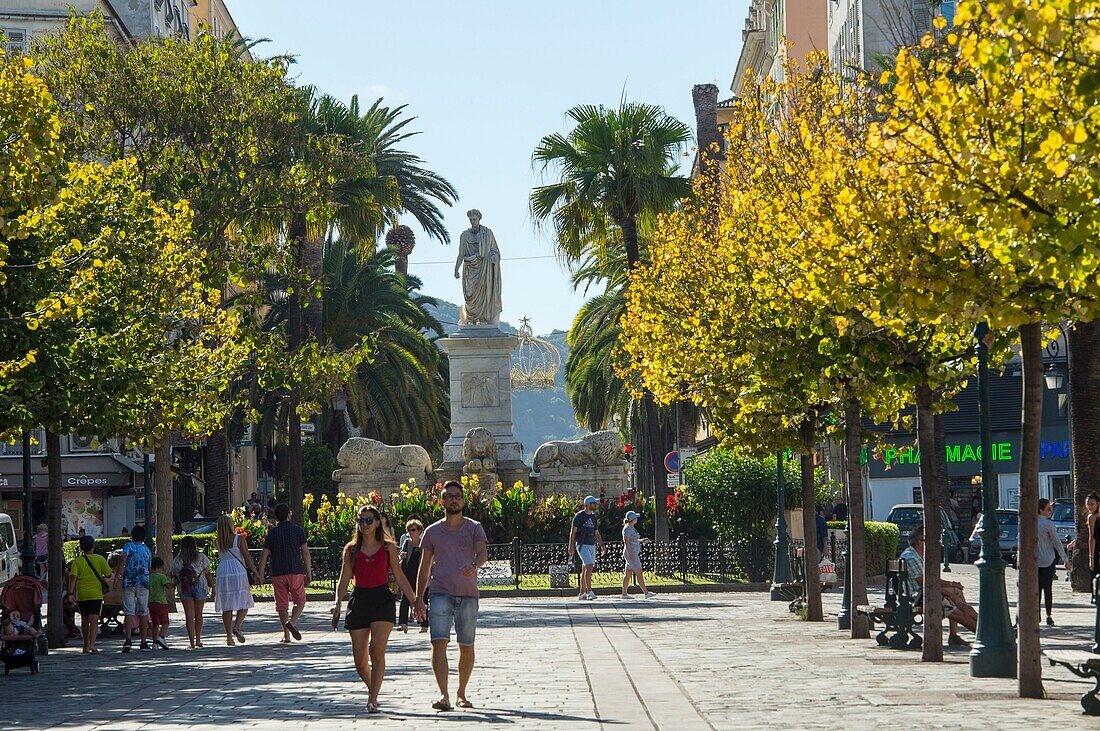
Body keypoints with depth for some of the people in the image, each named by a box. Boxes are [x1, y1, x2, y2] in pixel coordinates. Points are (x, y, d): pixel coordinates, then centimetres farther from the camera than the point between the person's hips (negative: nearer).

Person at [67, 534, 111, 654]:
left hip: (81, 594, 2)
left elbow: (73, 577, -10)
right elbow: (108, 574, 2)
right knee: (94, 619, -8)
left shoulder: (77, 561, 1)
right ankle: (92, 645, -26)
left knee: (84, 620, 15)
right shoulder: (99, 559, -1)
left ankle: (86, 647, 24)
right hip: (96, 594, -2)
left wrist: (71, 593, -12)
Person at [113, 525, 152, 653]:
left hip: (129, 583, -3)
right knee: (143, 613, 10)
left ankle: (128, 640, -21)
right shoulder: (147, 550, 17)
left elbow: (123, 560, -15)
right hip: (144, 584, 3)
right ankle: (144, 642, 12)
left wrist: (116, 577, -16)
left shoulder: (129, 546, 2)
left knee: (129, 612, -7)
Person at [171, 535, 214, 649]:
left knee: (189, 615, -2)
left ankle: (192, 642, -12)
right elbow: (208, 575, 3)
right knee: (198, 614, 14)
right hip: (200, 587, 0)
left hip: (184, 589, 0)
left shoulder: (177, 560, 4)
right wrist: (213, 587, 12)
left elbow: (173, 575, 6)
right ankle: (198, 640, 20)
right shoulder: (201, 558, 1)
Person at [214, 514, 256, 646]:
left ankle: (229, 637, 5)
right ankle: (236, 627, -19)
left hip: (223, 573, 4)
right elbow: (247, 557, -7)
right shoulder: (239, 539, -3)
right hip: (238, 572, -4)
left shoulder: (218, 542, 8)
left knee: (227, 606, 6)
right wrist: (255, 572, 0)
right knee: (244, 603, 5)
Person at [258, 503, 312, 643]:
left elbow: (264, 555, 1)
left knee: (282, 604, 6)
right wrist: (308, 573, 4)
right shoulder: (298, 530, 2)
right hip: (296, 571, -1)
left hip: (278, 573, 1)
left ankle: (286, 635, 3)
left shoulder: (272, 533, 6)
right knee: (300, 601, 10)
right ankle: (292, 622, -16)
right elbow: (305, 552, -1)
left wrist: (260, 574, 5)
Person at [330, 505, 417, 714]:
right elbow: (344, 580, 4)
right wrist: (337, 603, -11)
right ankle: (371, 688, 30)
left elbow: (399, 577, 9)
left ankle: (373, 699, -17)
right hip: (359, 601, 2)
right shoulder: (351, 550, 7)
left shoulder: (388, 548, 4)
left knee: (377, 650, -19)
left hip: (383, 600, -2)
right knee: (360, 659, 2)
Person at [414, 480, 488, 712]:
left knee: (466, 647, 8)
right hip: (440, 594, 0)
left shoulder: (474, 528, 6)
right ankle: (444, 695, -21)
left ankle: (461, 694, 24)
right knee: (439, 643, -15)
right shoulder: (432, 531, 10)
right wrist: (419, 599, 9)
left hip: (468, 595, 0)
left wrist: (474, 566, -34)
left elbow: (482, 552, -11)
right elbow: (424, 567, 14)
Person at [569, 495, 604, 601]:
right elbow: (573, 532, -7)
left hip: (592, 545, 8)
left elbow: (596, 533, 22)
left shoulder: (593, 517, 17)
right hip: (582, 545, -8)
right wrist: (571, 547, -13)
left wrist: (602, 545, 12)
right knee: (589, 567, -18)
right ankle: (589, 592, -22)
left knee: (585, 569, 8)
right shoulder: (579, 516, -6)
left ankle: (582, 593, 12)